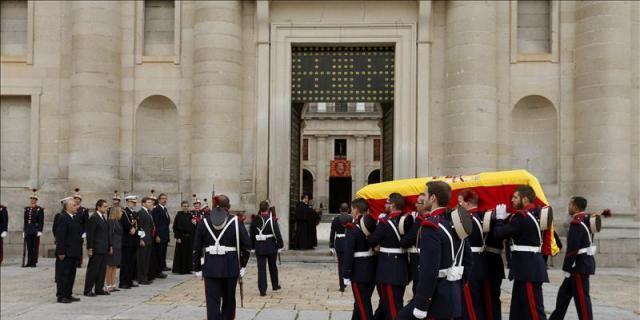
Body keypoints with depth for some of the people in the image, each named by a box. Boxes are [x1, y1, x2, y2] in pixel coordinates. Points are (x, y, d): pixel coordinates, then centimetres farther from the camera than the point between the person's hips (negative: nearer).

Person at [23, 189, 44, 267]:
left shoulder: (40, 209, -3)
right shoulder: (26, 209, 12)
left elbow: (41, 221, -6)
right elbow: (25, 221, 14)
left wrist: (40, 231, -13)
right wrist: (24, 231, 10)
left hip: (35, 230, -4)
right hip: (28, 230, 5)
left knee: (35, 247, 0)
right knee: (29, 247, 7)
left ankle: (34, 262, 3)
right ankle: (29, 262, 11)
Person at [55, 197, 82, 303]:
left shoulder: (75, 219, 15)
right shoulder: (62, 218, -13)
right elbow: (60, 237, -17)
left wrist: (79, 252, 16)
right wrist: (61, 252, -20)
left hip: (73, 253, 9)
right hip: (66, 253, -9)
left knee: (71, 274, 13)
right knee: (63, 274, -2)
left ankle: (68, 294, 21)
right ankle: (61, 296, 4)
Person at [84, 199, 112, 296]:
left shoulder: (104, 217, 14)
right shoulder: (93, 218, -12)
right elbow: (90, 234, -15)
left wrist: (109, 246, 16)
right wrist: (89, 248, -18)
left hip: (104, 248, 8)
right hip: (96, 249, -8)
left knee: (102, 270, 11)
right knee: (93, 270, -1)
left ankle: (99, 289, 18)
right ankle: (88, 290, 7)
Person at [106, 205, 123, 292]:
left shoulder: (117, 222, 14)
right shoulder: (111, 221, -14)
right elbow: (109, 234, -19)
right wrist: (110, 247, -22)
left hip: (118, 247, 9)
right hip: (113, 247, -9)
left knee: (114, 266, 12)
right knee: (110, 266, -1)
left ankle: (113, 285, 18)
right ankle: (109, 285, 5)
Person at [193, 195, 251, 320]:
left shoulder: (204, 222, 2)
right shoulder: (235, 222, -3)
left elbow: (197, 248, 2)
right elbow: (247, 245, -5)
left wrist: (197, 268, 9)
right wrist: (242, 265, 5)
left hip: (210, 267, 0)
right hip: (231, 267, 0)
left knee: (213, 301, 2)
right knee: (229, 299, 16)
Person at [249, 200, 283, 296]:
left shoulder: (254, 220, 0)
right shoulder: (272, 220, -11)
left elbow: (251, 234, 6)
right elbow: (277, 234, -11)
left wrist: (252, 247, 14)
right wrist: (280, 245, -1)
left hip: (259, 248, 2)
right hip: (271, 247, -1)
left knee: (261, 269, 3)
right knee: (273, 267, 16)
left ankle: (262, 290, -1)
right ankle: (275, 285, 32)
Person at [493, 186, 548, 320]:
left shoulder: (522, 217, -18)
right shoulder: (531, 214, 12)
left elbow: (499, 233, -17)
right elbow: (511, 231, 18)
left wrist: (500, 217, -2)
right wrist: (505, 218, 8)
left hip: (528, 267, -10)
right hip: (529, 265, 10)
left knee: (533, 307, -6)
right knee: (519, 306, 16)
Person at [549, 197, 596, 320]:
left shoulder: (576, 224, -19)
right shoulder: (586, 220, 11)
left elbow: (572, 249, -22)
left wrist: (567, 269, -16)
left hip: (580, 265, -10)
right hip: (585, 262, 10)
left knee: (581, 297, -2)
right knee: (564, 292, 17)